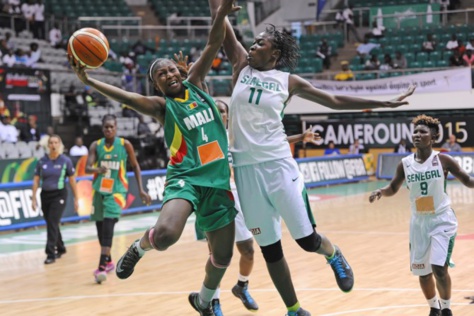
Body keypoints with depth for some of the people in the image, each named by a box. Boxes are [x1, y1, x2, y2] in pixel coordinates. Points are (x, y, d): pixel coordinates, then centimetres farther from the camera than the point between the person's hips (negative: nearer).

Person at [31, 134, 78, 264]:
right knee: (51, 224, 13)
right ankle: (60, 248, 33)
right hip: (45, 195, 4)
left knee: (52, 223, -13)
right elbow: (36, 180, 4)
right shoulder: (42, 161, 1)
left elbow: (72, 181, -1)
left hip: (59, 195, -4)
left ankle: (51, 254, -12)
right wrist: (34, 198, -1)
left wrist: (76, 199, -1)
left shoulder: (65, 161, -6)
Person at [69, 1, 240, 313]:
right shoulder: (161, 106, 1)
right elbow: (127, 97, -15)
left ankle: (203, 301, 40)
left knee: (223, 256, 10)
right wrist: (88, 81, -29)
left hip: (218, 181, 4)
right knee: (165, 234, -32)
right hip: (186, 177, -4)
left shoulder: (194, 84, 12)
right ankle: (139, 247, 5)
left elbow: (213, 44, 4)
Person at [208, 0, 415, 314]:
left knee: (307, 239, -2)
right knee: (269, 248, 7)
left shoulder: (288, 81, 6)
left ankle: (334, 255, 34)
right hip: (246, 168, 2)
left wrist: (385, 103, 11)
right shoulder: (241, 65, 9)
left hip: (278, 163, -2)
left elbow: (335, 101, 12)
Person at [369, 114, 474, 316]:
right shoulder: (405, 164, -2)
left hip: (442, 220, -4)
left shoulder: (443, 160, -10)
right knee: (422, 273, 10)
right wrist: (380, 192, -11)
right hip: (419, 222, 4)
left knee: (439, 268, -16)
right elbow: (393, 188, 10)